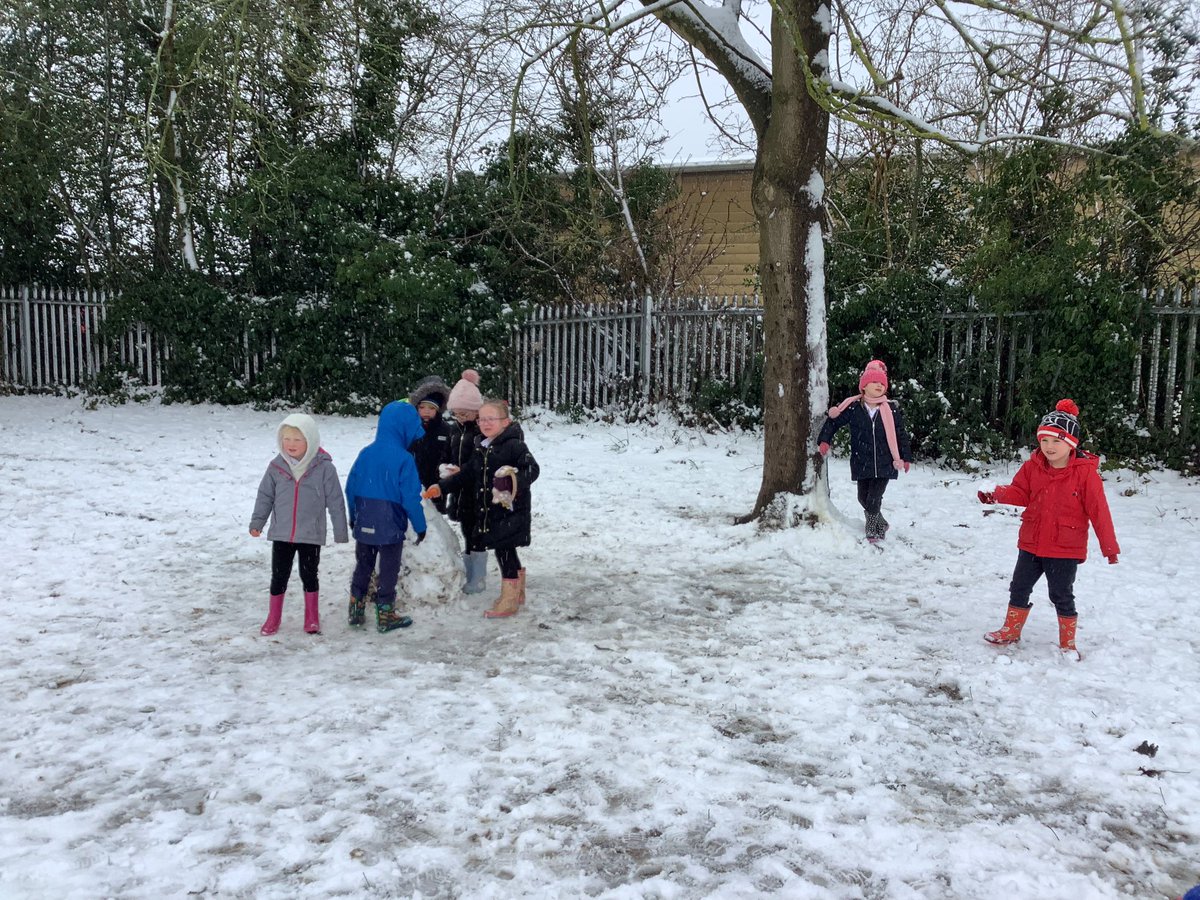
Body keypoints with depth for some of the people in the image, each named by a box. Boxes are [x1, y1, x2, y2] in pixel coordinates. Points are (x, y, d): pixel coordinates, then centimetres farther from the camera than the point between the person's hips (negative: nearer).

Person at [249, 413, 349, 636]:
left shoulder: (324, 468, -11)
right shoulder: (277, 466, -3)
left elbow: (335, 502, -6)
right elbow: (265, 496, 8)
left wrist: (341, 532, -4)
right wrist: (257, 522, 4)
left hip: (311, 535, -2)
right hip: (281, 534, 2)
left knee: (309, 576, 11)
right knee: (279, 576, 11)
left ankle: (312, 619, 27)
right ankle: (273, 618, 27)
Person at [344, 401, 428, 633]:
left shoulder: (365, 453, -1)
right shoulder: (404, 459, -18)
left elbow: (350, 488, 6)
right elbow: (410, 498, -17)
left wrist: (354, 516, 19)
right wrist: (420, 525, -5)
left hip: (364, 526, 5)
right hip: (391, 527, -5)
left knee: (363, 566, 19)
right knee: (388, 571, 9)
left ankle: (356, 611, 25)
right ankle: (385, 616, 16)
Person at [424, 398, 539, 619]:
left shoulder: (514, 445, -13)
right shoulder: (481, 449, 12)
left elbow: (532, 469, -21)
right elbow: (467, 475, 16)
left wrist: (515, 481, -37)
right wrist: (441, 487, 8)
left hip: (511, 510, -8)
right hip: (488, 510, 8)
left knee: (504, 550, -5)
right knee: (505, 552, 16)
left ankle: (509, 600, 5)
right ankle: (517, 593, 30)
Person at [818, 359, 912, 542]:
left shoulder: (891, 409, -4)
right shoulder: (853, 407, -6)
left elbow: (900, 434, 4)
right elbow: (833, 421, 5)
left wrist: (906, 457, 7)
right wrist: (824, 440, -6)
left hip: (884, 464, -2)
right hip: (862, 464, 2)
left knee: (873, 500, -8)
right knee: (863, 498, 11)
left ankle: (873, 529, 17)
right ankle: (881, 524, 38)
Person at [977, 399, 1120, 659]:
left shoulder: (1086, 472, -14)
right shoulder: (1033, 466, -2)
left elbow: (1098, 511, -11)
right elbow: (1019, 492, 4)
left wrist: (1109, 547, -9)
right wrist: (995, 495, -17)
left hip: (1065, 549, -4)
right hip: (1031, 543, 4)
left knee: (1061, 595, 5)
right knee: (1019, 588, 14)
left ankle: (1068, 642, 24)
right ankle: (1011, 630, 31)